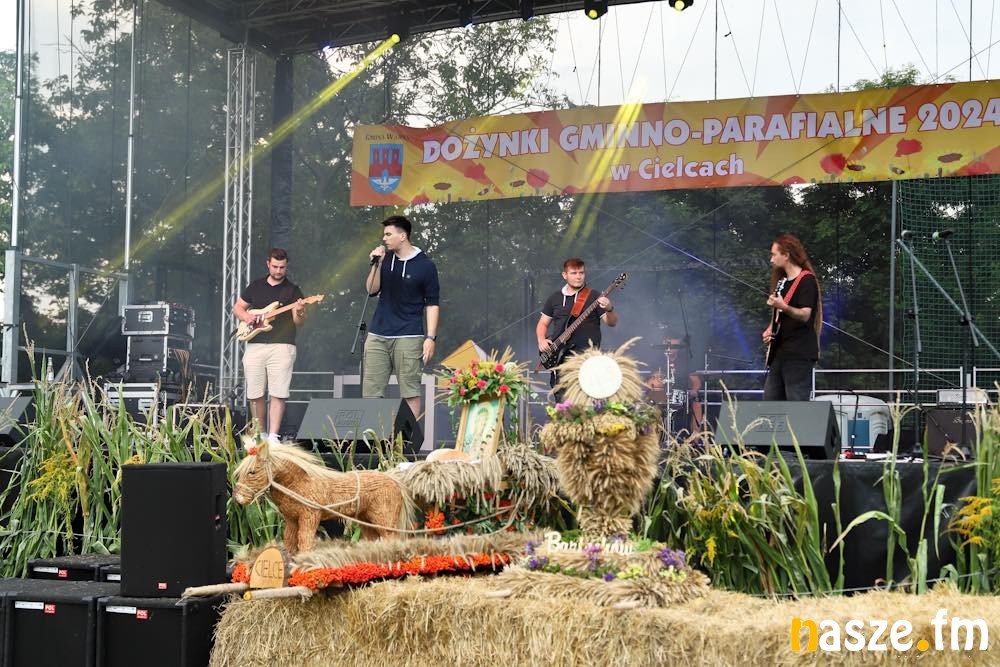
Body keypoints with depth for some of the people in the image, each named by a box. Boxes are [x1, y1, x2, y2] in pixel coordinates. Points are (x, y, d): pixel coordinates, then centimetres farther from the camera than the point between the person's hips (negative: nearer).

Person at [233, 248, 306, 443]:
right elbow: (237, 307, 23)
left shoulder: (292, 290, 5)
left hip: (281, 346, -3)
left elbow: (298, 323, -2)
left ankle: (273, 436, -10)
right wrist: (246, 316, 1)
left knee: (278, 394, -11)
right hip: (255, 346, 3)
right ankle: (260, 434, 17)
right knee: (254, 394, 4)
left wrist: (299, 312, -26)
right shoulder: (256, 286, 15)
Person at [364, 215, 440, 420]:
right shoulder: (385, 259, 12)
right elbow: (372, 290, 9)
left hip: (408, 337, -5)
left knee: (410, 392, -2)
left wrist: (430, 337, -11)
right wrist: (377, 264, -5)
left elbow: (432, 304, -3)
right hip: (378, 335, 5)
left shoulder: (424, 265, -3)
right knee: (371, 391, 1)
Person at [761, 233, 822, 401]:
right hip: (780, 352, 9)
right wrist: (769, 330, 8)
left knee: (797, 403, -10)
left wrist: (783, 307, -37)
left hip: (799, 354, -9)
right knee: (770, 400, 7)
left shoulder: (807, 280, -9)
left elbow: (805, 315, -20)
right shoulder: (782, 281, 18)